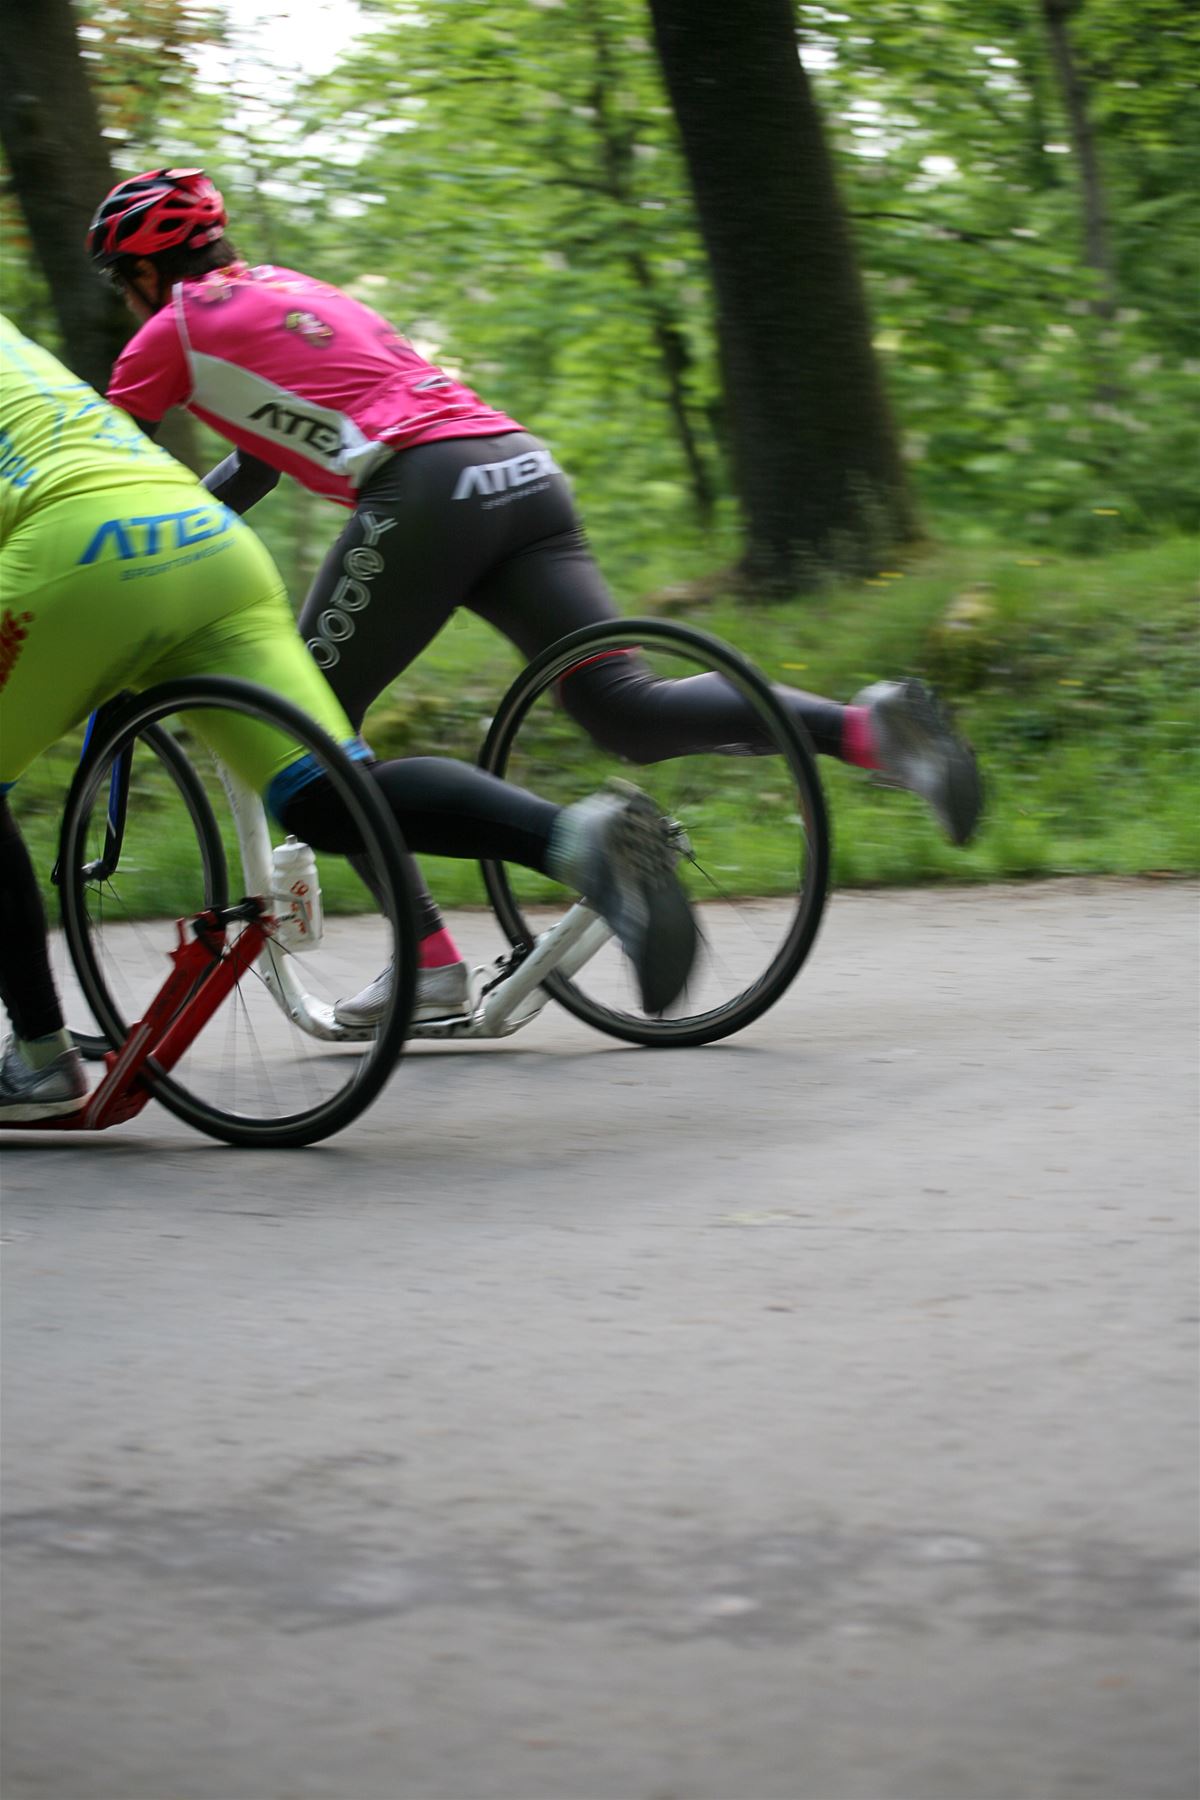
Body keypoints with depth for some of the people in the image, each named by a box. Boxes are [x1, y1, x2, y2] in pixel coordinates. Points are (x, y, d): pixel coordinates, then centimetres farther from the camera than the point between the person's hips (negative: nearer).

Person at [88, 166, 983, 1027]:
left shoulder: (178, 326, 11)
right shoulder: (289, 290, 33)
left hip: (426, 491, -7)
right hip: (524, 470, 7)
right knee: (625, 708, -2)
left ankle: (429, 958, -3)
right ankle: (867, 726, -21)